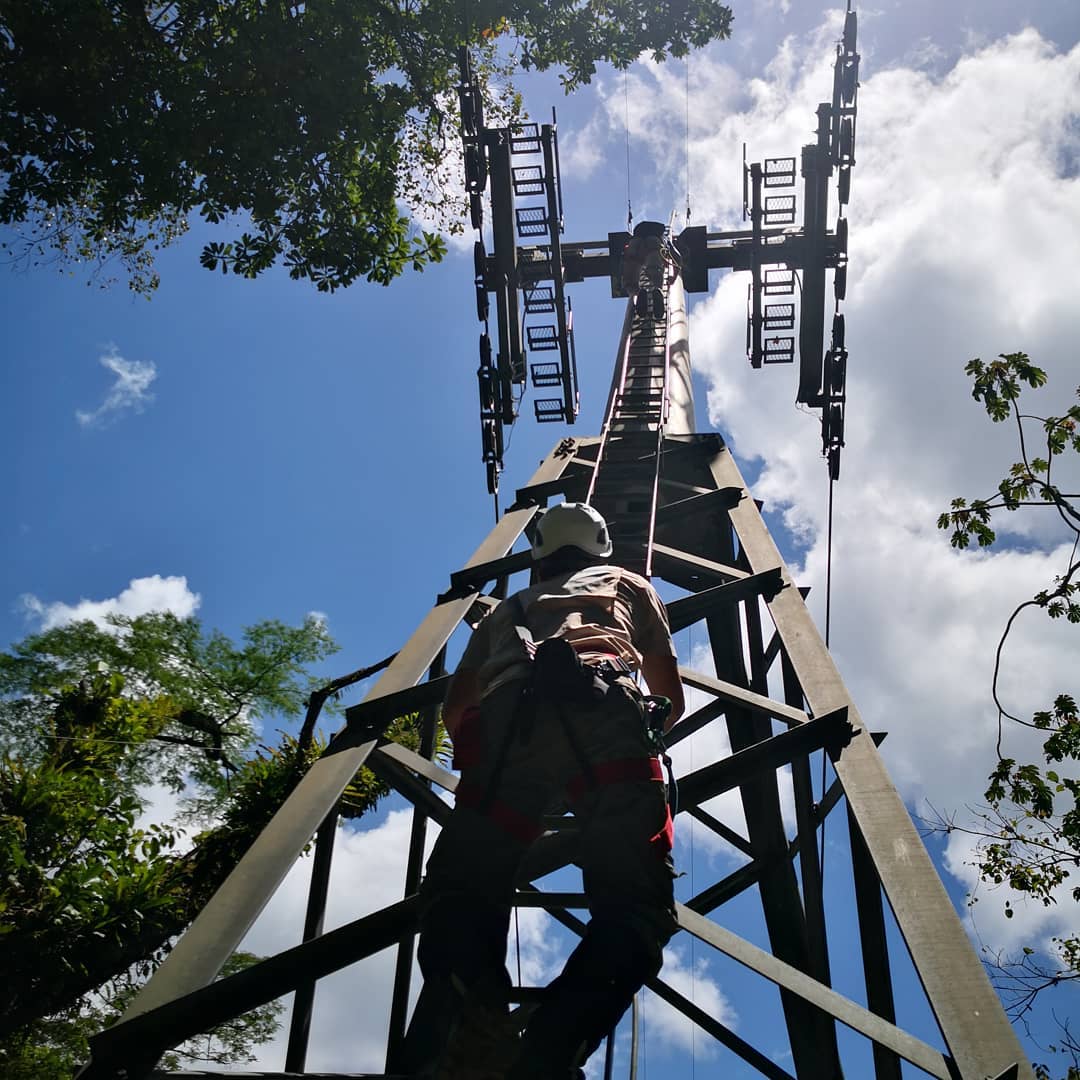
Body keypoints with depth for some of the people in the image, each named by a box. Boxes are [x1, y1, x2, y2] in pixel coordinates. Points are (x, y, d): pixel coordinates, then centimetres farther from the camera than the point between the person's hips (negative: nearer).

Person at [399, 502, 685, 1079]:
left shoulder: (509, 607, 43)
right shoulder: (629, 583, 39)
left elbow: (454, 710, 36)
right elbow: (672, 698, 35)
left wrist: (484, 765, 54)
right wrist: (647, 731, 56)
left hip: (507, 714, 2)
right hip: (603, 704, -1)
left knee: (462, 891, -2)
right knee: (634, 903, -8)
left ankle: (472, 1023, -36)